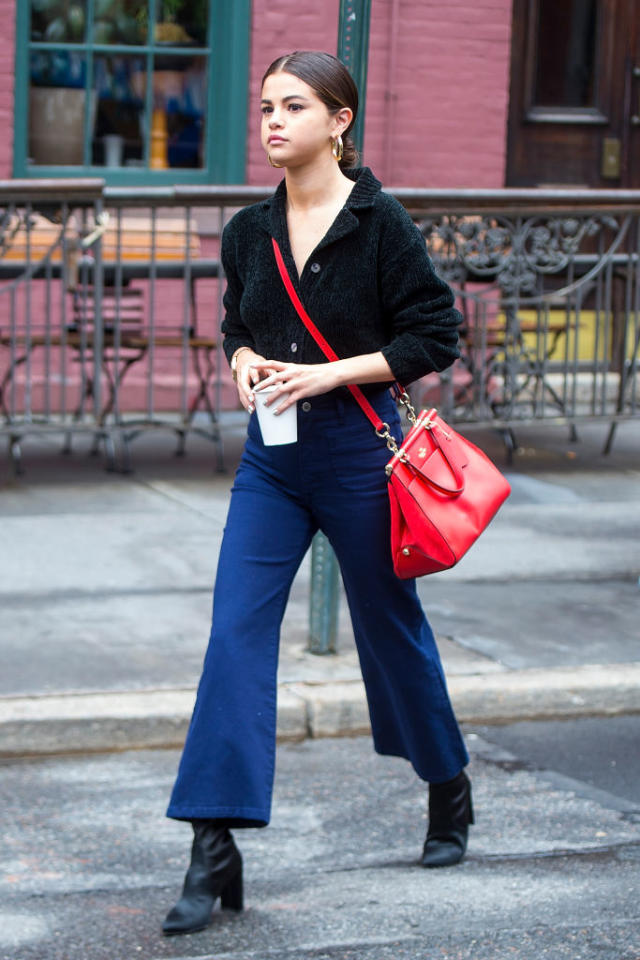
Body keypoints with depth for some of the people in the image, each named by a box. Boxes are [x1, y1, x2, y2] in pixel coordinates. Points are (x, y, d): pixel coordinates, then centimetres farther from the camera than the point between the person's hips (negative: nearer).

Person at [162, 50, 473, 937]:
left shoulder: (381, 222, -10)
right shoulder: (249, 231, 4)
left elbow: (435, 335, -9)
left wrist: (330, 373, -17)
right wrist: (243, 361, -3)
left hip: (357, 453, -4)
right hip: (272, 456, 4)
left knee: (390, 628, 11)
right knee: (235, 633, -9)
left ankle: (450, 793, 38)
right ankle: (214, 854, -10)